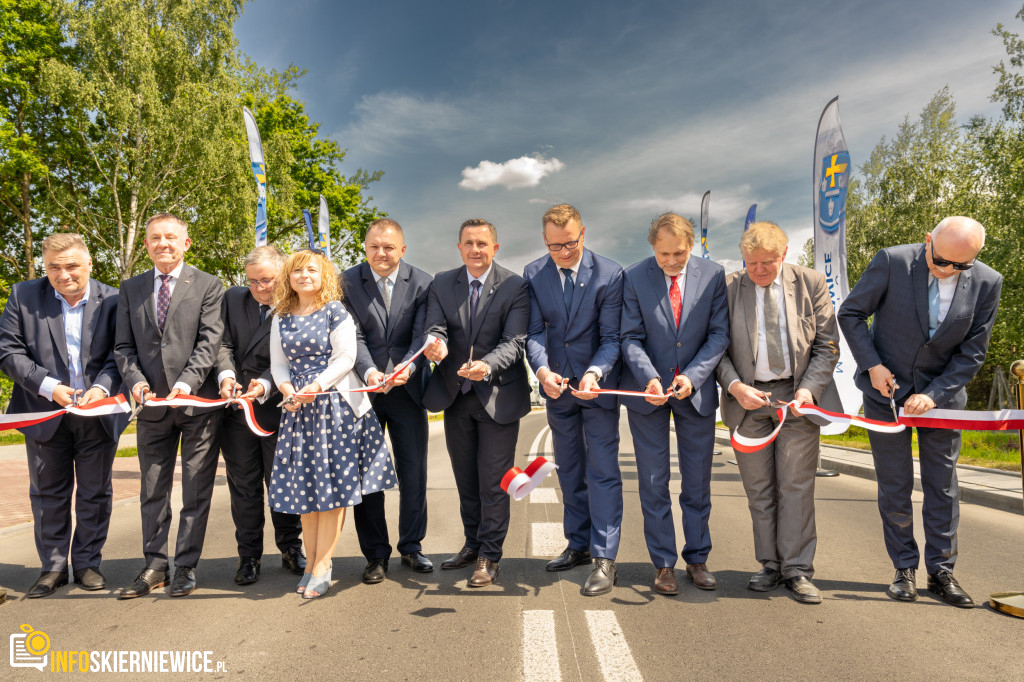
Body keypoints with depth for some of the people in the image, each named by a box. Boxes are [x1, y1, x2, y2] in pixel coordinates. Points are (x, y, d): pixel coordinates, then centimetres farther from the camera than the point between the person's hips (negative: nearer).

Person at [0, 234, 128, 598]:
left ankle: (87, 563, 25)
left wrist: (102, 387, -21)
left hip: (98, 414, -1)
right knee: (48, 493, 12)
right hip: (45, 413, 1)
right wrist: (49, 387, -16)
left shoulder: (112, 300, -4)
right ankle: (53, 566, 27)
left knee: (95, 493, 9)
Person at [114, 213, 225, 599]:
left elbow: (210, 341, -8)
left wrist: (186, 383, -20)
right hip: (152, 405, 4)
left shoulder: (208, 286, 1)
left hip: (198, 401, -3)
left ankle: (186, 568, 15)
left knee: (196, 492, 4)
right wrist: (135, 380, -9)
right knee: (152, 491, 11)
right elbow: (124, 346, 10)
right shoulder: (131, 288, 12)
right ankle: (155, 567, 23)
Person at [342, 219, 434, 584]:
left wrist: (407, 367, -29)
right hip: (363, 390, 0)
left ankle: (412, 547, 27)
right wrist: (369, 372, -28)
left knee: (414, 472, 8)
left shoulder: (421, 282, -2)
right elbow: (353, 336, -10)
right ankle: (375, 554, 22)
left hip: (407, 390, 0)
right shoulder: (347, 282, -2)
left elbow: (421, 335, -9)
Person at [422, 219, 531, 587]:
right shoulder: (441, 284, 3)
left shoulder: (515, 286, -9)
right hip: (455, 395, 4)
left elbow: (514, 342, -18)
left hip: (498, 395, -4)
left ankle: (489, 556, 20)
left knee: (493, 481, 3)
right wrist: (436, 345, -32)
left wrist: (487, 365, -37)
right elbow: (435, 328, -7)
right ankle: (473, 543, 37)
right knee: (465, 478, 18)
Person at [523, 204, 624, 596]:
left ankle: (604, 559, 5)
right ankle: (579, 545, 30)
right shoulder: (533, 275, -2)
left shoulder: (609, 274, -12)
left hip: (598, 386, -4)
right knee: (569, 471, 15)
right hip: (557, 387, 4)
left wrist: (594, 374, -30)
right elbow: (534, 332, -6)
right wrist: (542, 370, -25)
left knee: (602, 471, -2)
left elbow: (611, 337, -13)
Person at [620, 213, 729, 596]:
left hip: (697, 390, 1)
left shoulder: (713, 275, -2)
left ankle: (697, 558, 27)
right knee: (653, 482, 5)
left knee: (698, 482, 10)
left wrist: (692, 376, -16)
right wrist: (648, 379, -21)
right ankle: (663, 564, 19)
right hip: (648, 392, -1)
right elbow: (631, 338, -5)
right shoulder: (634, 277, -5)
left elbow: (719, 334, -3)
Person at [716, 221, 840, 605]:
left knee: (797, 485, 1)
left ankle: (797, 569, 12)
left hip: (798, 396, 0)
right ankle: (770, 566, 19)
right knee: (759, 488, 7)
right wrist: (734, 386, -14)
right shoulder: (728, 288, 1)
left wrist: (809, 389, -11)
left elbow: (827, 346, 3)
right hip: (748, 397, 1)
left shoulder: (811, 284, 2)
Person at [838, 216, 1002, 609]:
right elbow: (850, 313, -5)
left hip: (941, 394, 2)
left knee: (942, 486, 7)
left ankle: (941, 572, 22)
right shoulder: (892, 261, -15)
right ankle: (905, 569, 19)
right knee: (894, 487, 4)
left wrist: (933, 394, -15)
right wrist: (871, 365, -14)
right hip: (887, 389, -1)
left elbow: (973, 353, -4)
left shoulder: (987, 283, -8)